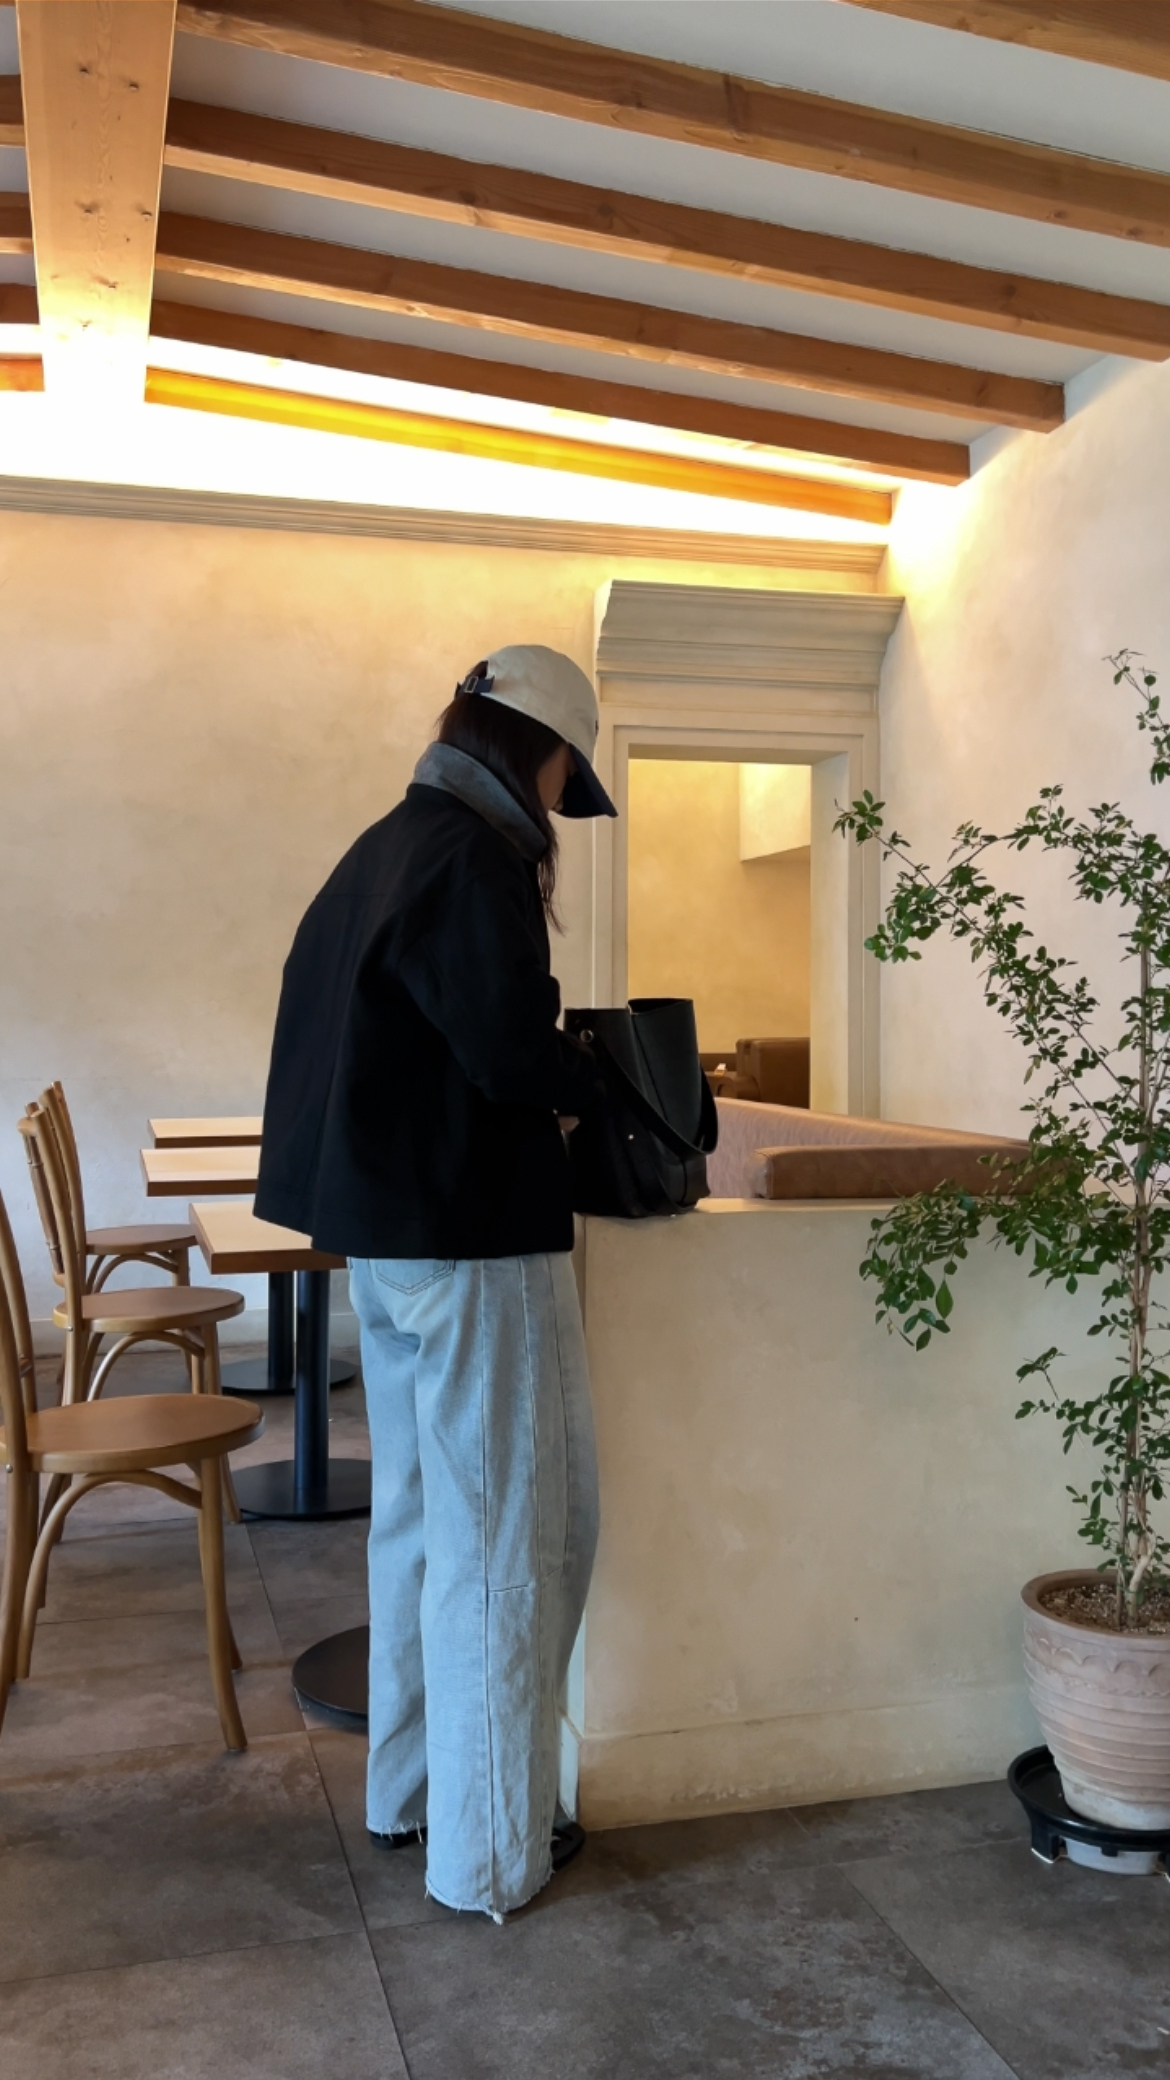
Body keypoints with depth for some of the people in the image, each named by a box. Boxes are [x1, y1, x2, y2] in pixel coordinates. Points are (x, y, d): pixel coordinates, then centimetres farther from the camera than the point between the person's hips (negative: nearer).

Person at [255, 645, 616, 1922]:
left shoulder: (380, 851, 13)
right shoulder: (473, 857, -16)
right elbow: (514, 1050, -25)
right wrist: (585, 1086, -4)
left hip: (381, 1235, 10)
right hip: (475, 1239, -10)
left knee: (417, 1517, 19)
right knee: (506, 1536, 1)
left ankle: (409, 1790, 34)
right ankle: (491, 1848, 14)